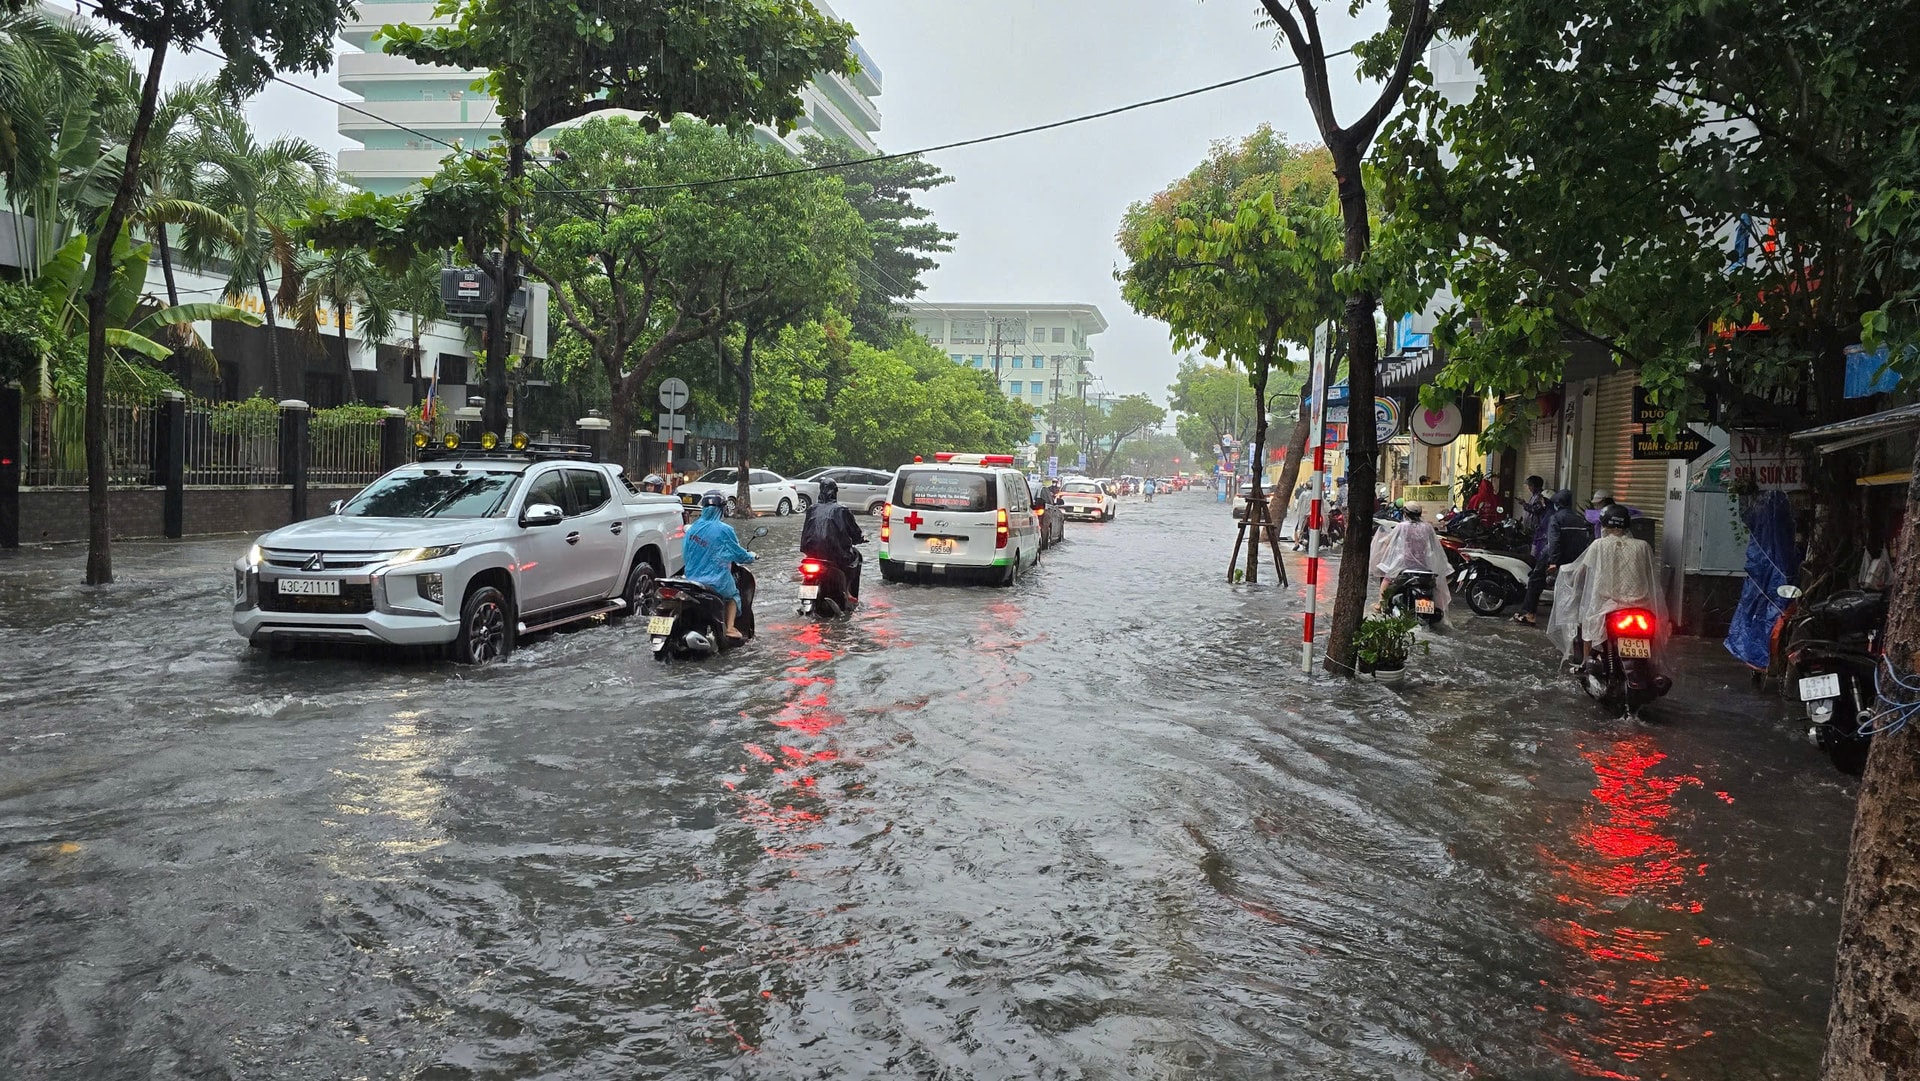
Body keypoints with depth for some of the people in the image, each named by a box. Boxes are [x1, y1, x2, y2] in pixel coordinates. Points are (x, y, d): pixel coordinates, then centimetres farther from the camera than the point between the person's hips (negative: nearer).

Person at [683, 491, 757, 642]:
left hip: (692, 578, 5)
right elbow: (739, 554, -3)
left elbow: (684, 552, 12)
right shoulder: (724, 530, -14)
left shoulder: (693, 527, 2)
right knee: (733, 594, 24)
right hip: (716, 582, -5)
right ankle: (730, 629, 7)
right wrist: (751, 556, 20)